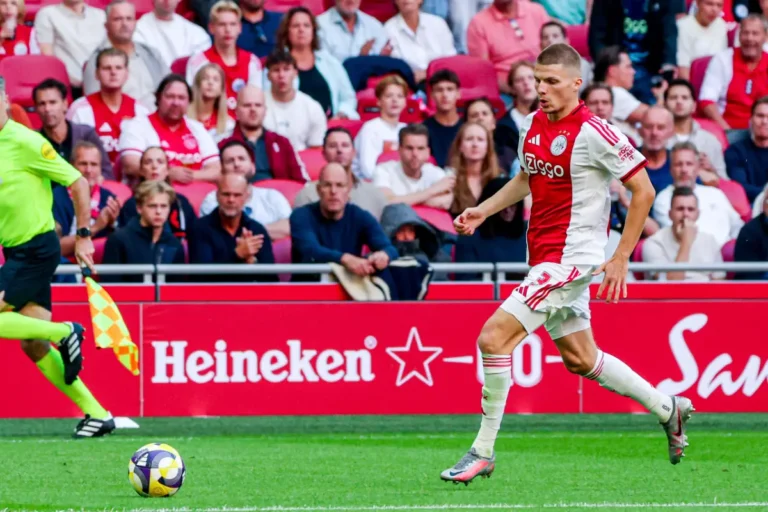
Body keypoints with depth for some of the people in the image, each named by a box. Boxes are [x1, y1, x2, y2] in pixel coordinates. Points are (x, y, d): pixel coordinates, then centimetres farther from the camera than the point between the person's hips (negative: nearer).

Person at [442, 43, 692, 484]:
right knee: (580, 358, 18)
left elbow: (644, 191, -12)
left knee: (494, 337, -16)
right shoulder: (533, 124, 6)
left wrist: (620, 259, -13)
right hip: (544, 256, 9)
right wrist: (484, 211, 10)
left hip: (570, 257, -9)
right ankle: (668, 409, 35)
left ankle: (484, 452, -7)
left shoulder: (593, 133, -17)